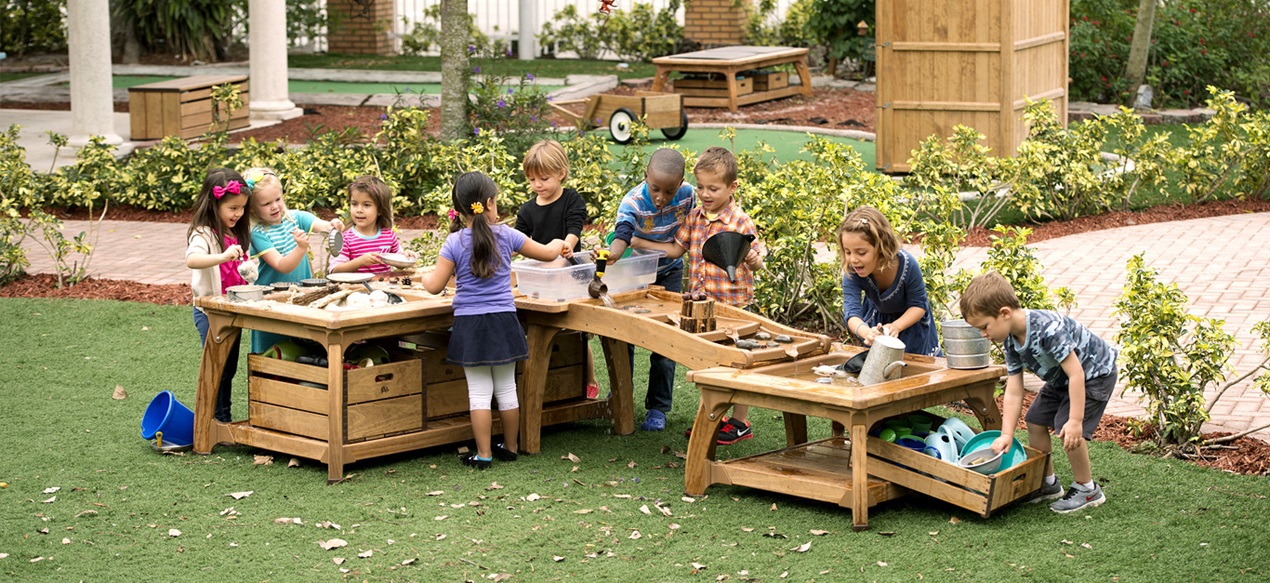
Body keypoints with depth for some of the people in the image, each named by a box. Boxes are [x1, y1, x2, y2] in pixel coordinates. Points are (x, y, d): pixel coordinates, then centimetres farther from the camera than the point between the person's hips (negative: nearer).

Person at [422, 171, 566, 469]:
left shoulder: (454, 243, -8)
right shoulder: (506, 235, -3)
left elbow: (435, 286, -6)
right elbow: (547, 253, 10)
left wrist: (422, 276, 17)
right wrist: (558, 243, 32)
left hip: (470, 324, -2)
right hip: (503, 322, 2)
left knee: (479, 392, 2)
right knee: (507, 389, 13)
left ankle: (483, 454, 4)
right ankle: (510, 447, 24)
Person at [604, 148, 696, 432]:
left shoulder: (687, 194, -19)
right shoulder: (633, 201, -30)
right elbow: (622, 234, -48)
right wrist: (612, 253, -69)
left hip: (668, 273, 1)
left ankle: (657, 407, 8)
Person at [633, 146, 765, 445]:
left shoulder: (740, 222, -12)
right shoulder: (694, 218, 5)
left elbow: (756, 262, -8)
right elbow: (676, 248, 13)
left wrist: (753, 260, -31)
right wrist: (638, 243, 7)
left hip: (733, 305, -6)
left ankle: (740, 422, 15)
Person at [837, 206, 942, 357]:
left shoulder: (907, 265, -38)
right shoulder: (852, 273, -35)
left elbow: (918, 305, -26)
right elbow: (851, 312, -43)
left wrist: (895, 326, -46)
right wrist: (867, 333, -67)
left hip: (910, 320, -1)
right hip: (876, 319, 1)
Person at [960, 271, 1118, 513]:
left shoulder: (1049, 328, -38)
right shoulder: (1011, 341, -11)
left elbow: (1075, 373, -35)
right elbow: (1013, 391, -8)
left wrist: (1075, 421, -34)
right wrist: (1006, 434, -13)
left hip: (1095, 372, -9)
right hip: (1060, 379, 9)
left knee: (1067, 428, -18)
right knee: (1035, 421, 9)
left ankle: (1087, 489, 0)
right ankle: (1048, 483, 26)